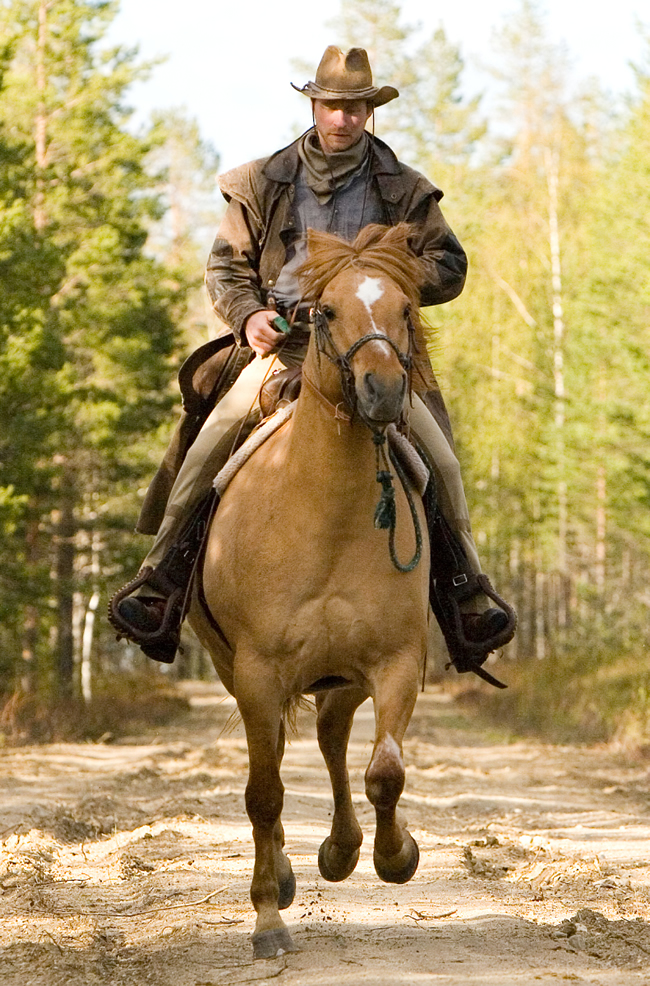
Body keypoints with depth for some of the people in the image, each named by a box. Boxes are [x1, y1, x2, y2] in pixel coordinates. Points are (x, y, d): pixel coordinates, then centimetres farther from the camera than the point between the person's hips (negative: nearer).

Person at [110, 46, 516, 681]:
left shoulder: (404, 190, 9)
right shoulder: (264, 184, 9)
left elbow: (449, 266, 7)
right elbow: (225, 266, 13)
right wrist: (247, 314, -7)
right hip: (281, 341, 0)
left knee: (438, 452, -17)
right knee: (207, 443, -21)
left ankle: (465, 586, -5)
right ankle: (159, 573, -14)